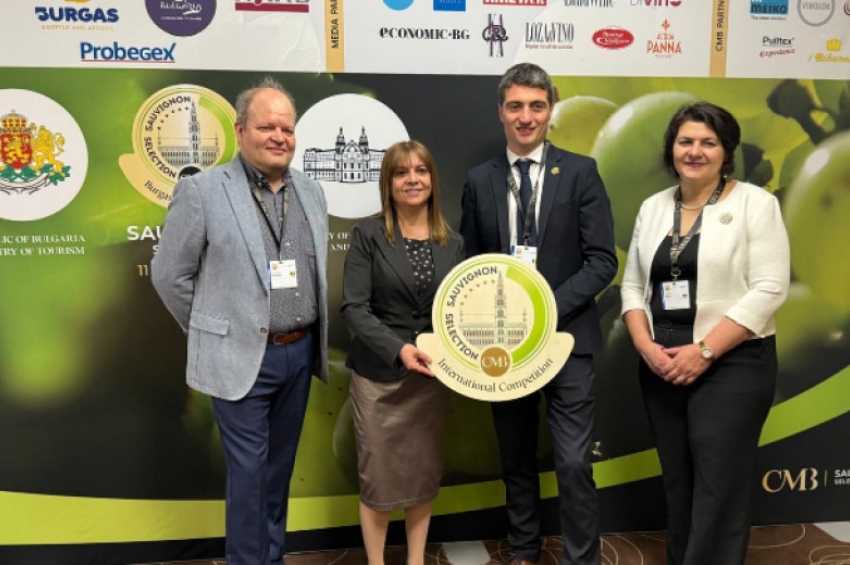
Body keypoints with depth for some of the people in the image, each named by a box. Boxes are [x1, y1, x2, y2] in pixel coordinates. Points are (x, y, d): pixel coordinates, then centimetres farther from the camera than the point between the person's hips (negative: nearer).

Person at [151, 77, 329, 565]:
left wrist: (309, 337, 13)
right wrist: (213, 335, 1)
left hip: (300, 353, 5)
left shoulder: (312, 192, 6)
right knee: (250, 470, 4)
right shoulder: (202, 190, -9)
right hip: (242, 357, -5)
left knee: (281, 465, 17)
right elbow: (170, 274, -5)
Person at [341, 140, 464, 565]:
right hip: (379, 374, -3)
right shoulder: (368, 234, -6)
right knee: (378, 477, 6)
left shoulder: (453, 244, 5)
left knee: (424, 474, 14)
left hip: (432, 375, 3)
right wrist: (399, 348, -24)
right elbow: (354, 307, -12)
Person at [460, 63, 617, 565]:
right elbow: (471, 263, 10)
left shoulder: (580, 172, -1)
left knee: (574, 463, -2)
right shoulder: (480, 181, 6)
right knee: (516, 459, 15)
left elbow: (602, 261, -6)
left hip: (566, 336, -3)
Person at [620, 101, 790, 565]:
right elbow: (632, 285, 9)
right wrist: (646, 347, -7)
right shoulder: (653, 207, 10)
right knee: (676, 482, 14)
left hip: (731, 364, -4)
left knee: (718, 489, -1)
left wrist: (704, 352, -17)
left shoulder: (755, 203, -4)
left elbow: (769, 289, -12)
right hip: (662, 366, 5)